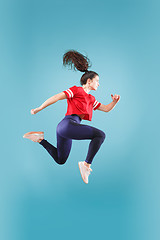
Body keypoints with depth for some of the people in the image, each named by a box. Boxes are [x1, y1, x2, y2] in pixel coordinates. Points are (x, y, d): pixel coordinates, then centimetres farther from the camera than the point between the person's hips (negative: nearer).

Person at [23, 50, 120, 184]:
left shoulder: (91, 99, 23)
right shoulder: (76, 90, 0)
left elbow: (106, 109, 26)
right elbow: (57, 97, -3)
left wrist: (114, 102, 6)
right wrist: (39, 109, -3)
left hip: (64, 128, 9)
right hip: (68, 124, -9)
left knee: (60, 160, 22)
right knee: (100, 134, -19)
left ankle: (40, 138, 24)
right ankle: (87, 164, -17)